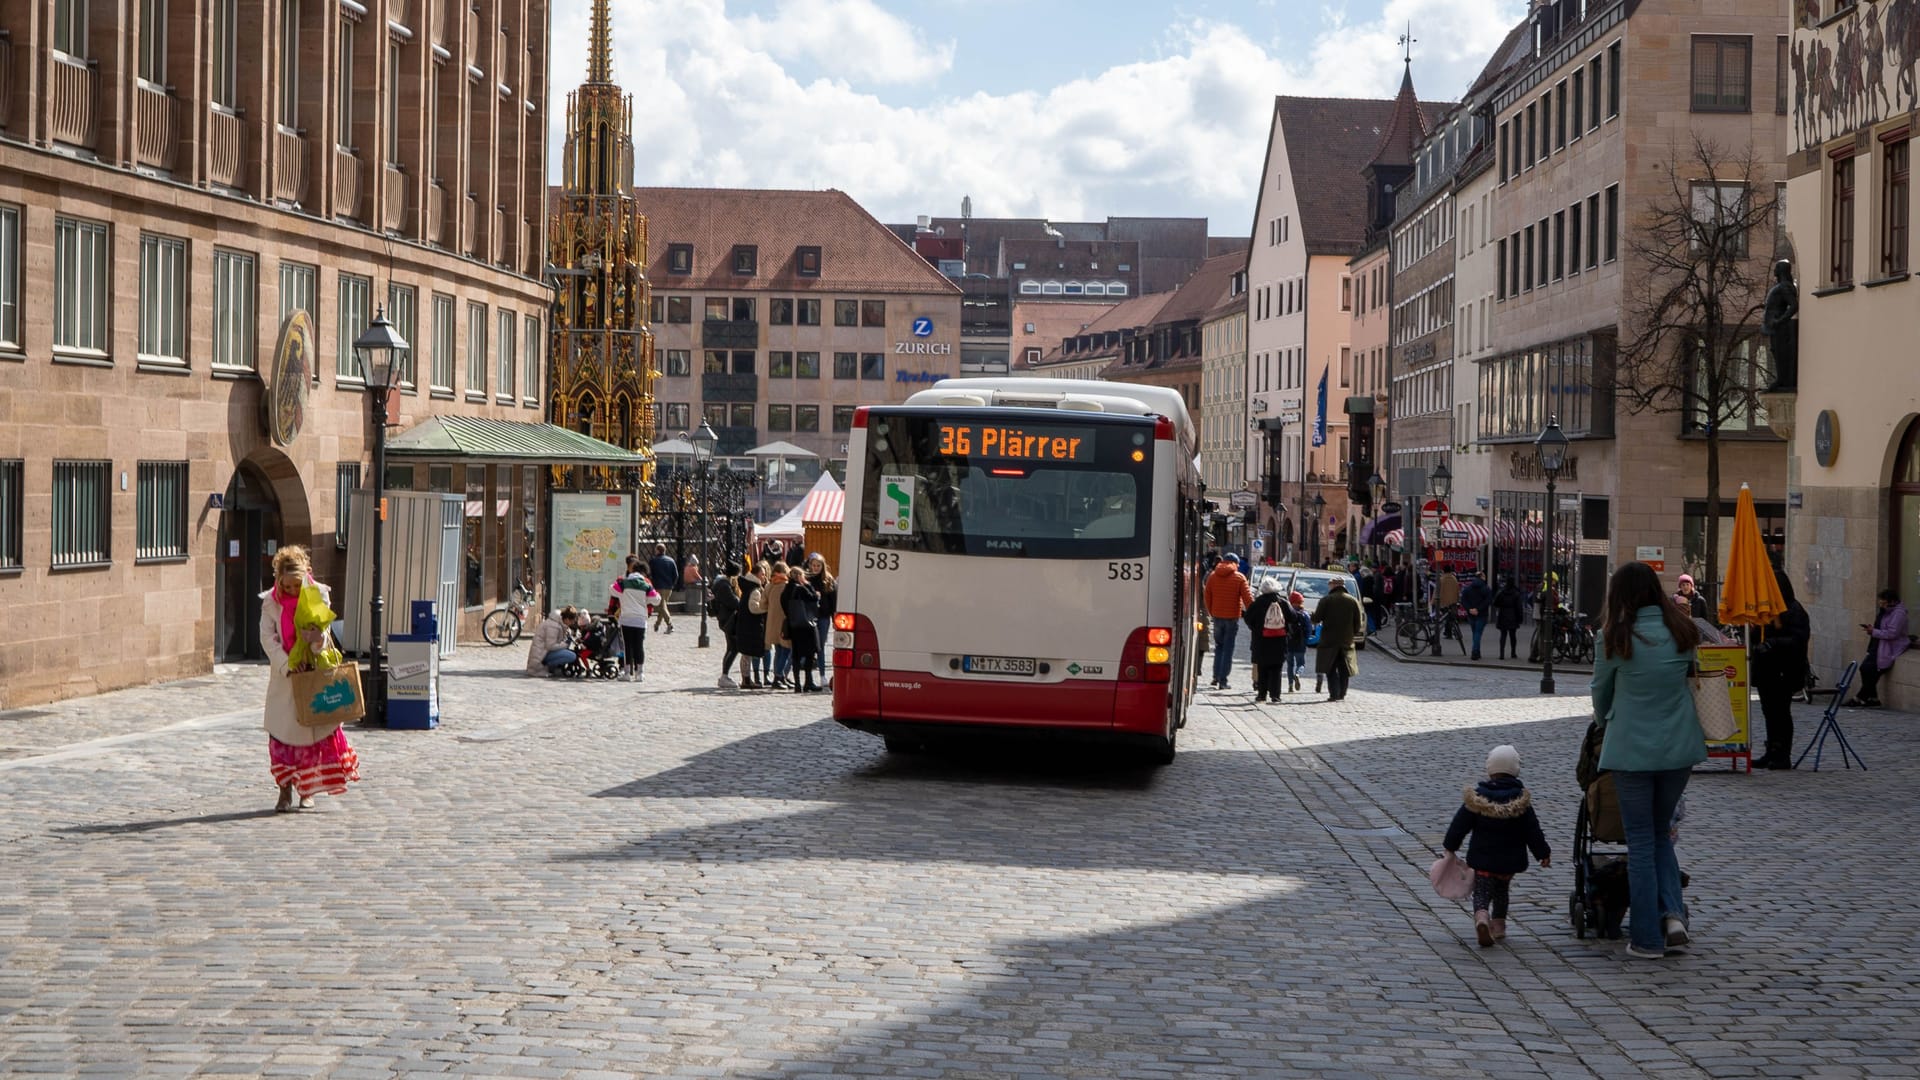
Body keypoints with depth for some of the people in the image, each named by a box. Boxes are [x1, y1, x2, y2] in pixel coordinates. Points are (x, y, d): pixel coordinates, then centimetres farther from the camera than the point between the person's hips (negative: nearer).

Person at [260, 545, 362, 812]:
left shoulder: (319, 595, -5)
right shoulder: (271, 601, -5)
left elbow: (323, 632, -8)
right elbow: (268, 638, -8)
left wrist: (318, 639, -33)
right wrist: (288, 667, -19)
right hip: (284, 675, 0)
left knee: (315, 726, 0)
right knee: (281, 729, -2)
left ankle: (306, 789, 14)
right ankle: (286, 790, 6)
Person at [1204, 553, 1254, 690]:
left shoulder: (1212, 576, 4)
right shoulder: (1239, 577, -5)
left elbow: (1207, 596, 7)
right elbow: (1248, 598, -8)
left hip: (1217, 616, 3)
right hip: (1232, 617, -3)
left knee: (1219, 646, 18)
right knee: (1228, 649, 2)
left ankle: (1216, 676, 10)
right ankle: (1222, 680, -1)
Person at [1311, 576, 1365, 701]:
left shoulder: (1326, 600, -5)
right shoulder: (1353, 601, 3)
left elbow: (1316, 618, -6)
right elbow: (1358, 624, 3)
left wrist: (1313, 615, 16)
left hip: (1329, 640, -3)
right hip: (1347, 641, 3)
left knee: (1331, 669, 2)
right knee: (1344, 669, 11)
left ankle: (1334, 694, -8)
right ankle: (1342, 694, 11)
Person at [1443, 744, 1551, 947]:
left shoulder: (1477, 797, -6)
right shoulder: (1520, 800, -6)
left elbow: (1460, 824, -3)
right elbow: (1532, 830, -4)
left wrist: (1450, 846, 9)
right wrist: (1543, 853, 5)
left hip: (1483, 857, -1)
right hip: (1509, 859, 1)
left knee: (1482, 892, -1)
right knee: (1501, 891, 21)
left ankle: (1481, 917, -28)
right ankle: (1498, 926, 24)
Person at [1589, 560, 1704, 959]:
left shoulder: (1617, 637, -8)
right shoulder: (1682, 632, 1)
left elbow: (1600, 687, 6)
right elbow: (1694, 676, 11)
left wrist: (1603, 722, 27)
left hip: (1632, 749, -3)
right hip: (1679, 747, 3)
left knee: (1641, 842, 5)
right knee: (1662, 834, 19)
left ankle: (1647, 938, 7)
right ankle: (1673, 912, 1)